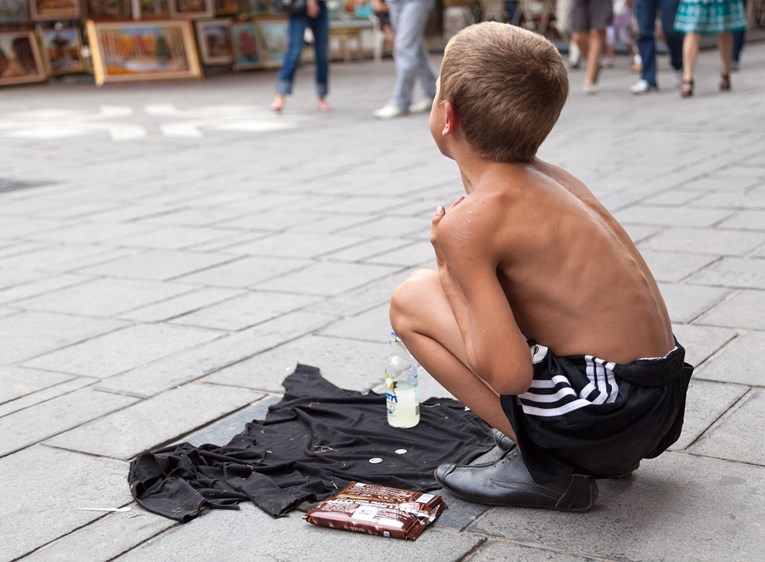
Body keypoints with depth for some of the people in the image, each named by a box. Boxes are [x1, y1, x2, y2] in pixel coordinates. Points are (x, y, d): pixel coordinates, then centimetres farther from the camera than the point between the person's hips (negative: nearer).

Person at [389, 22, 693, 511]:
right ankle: (608, 455, 19)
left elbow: (510, 375, -20)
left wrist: (449, 267, -5)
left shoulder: (468, 222, -15)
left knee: (411, 299, -4)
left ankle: (542, 468, -1)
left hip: (599, 415, -8)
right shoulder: (555, 178, 9)